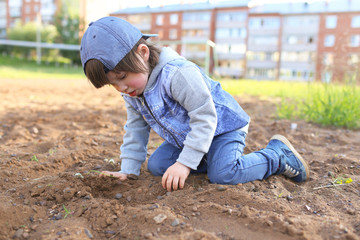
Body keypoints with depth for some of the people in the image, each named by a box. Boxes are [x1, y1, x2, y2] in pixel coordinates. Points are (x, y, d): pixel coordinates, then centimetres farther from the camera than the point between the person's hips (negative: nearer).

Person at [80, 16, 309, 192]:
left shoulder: (178, 73, -33)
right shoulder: (131, 92, -5)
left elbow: (205, 118, -31)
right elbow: (136, 130, 4)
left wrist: (185, 163, -34)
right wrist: (128, 170, -3)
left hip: (223, 125, -8)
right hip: (185, 136, 8)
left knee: (223, 174, -27)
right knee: (156, 166, 1)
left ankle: (279, 153, -4)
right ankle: (205, 158, 15)